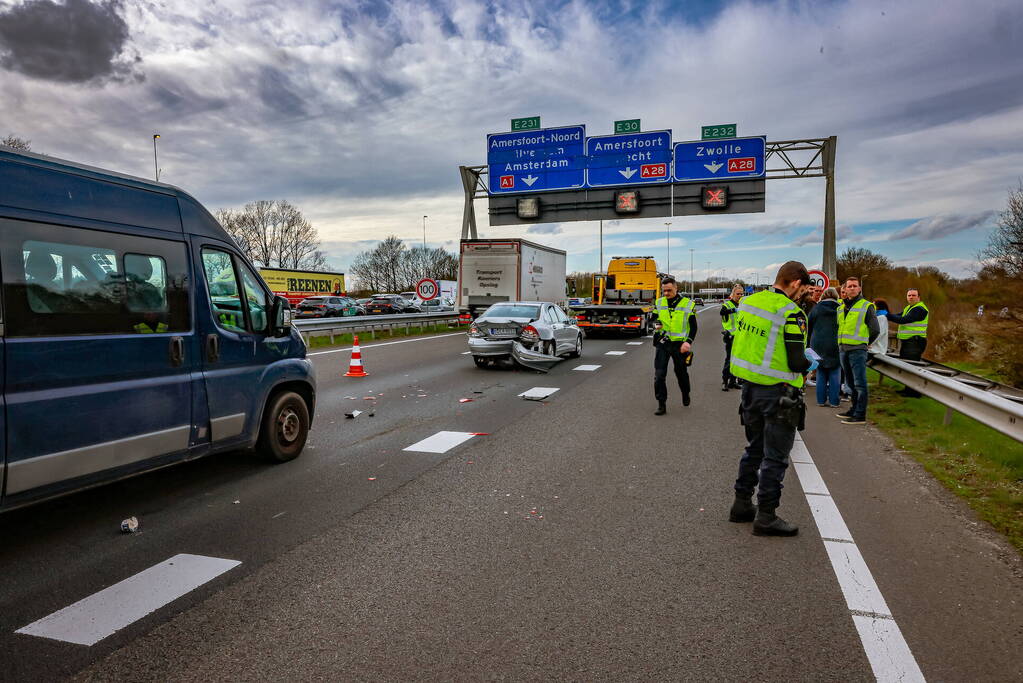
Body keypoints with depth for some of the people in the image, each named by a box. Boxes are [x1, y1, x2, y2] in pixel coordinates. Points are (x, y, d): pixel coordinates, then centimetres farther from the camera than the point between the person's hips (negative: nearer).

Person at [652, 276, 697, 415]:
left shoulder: (688, 304, -3)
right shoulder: (659, 303, 3)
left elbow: (693, 326, 0)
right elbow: (654, 318, 16)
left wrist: (688, 342, -14)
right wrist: (656, 324, -8)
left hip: (679, 344, -1)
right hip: (662, 343, 2)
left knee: (681, 373, 15)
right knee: (659, 375, -6)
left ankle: (685, 395, 42)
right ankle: (661, 404, 2)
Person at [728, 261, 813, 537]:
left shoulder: (749, 302, 3)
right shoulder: (792, 313, -18)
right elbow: (796, 363, -17)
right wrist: (811, 365, 4)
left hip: (750, 387, 7)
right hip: (778, 393, -7)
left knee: (754, 449, 21)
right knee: (775, 457, 5)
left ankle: (742, 504, 30)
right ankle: (766, 517, 14)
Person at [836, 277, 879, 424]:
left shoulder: (866, 306, -2)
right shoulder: (841, 307, 15)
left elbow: (875, 330, 0)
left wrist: (864, 343, 6)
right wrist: (841, 342, 14)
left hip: (857, 350, -7)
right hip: (843, 350, 7)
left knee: (859, 383, -7)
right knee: (851, 383, 15)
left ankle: (860, 415, -6)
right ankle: (854, 409, 26)